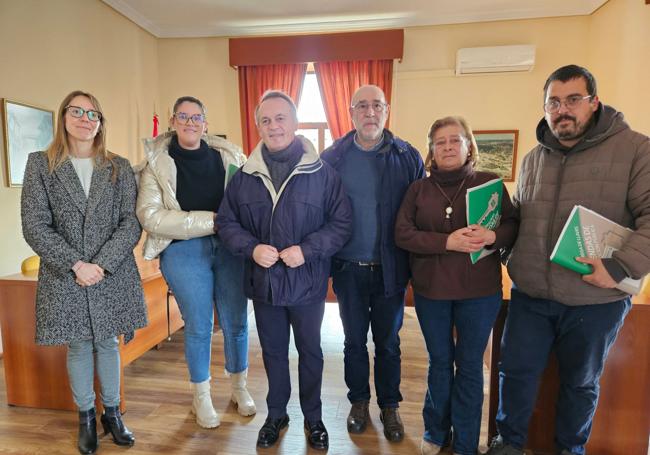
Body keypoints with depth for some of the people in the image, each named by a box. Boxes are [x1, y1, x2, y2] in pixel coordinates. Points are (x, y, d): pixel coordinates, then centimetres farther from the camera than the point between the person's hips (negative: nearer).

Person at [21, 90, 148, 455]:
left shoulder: (120, 167, 4)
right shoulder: (40, 164, 2)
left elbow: (132, 222, -3)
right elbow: (34, 226, -4)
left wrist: (102, 264, -14)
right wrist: (75, 265, -14)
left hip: (113, 276, 1)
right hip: (64, 277, 0)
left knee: (108, 343, 12)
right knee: (79, 347, 12)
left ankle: (112, 413, 30)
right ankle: (86, 417, 31)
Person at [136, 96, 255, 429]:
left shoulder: (228, 155, 6)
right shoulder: (156, 161, 0)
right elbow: (150, 216, -10)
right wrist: (209, 220, -15)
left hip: (229, 246, 2)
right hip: (184, 250, -2)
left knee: (236, 322, 9)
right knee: (199, 326, 7)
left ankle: (239, 387, 34)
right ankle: (201, 397, 31)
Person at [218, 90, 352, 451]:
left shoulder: (322, 172, -9)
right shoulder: (244, 176, 1)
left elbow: (341, 222, -8)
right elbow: (226, 222, 4)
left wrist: (307, 249, -20)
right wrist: (251, 248, -14)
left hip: (308, 282, -2)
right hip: (263, 281, 3)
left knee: (310, 352, 17)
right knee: (273, 351, 20)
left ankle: (313, 418, 40)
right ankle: (276, 414, 43)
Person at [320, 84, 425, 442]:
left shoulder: (408, 157, -4)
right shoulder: (332, 158, -2)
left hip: (390, 269, 0)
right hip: (348, 269, 1)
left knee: (388, 342, 16)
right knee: (354, 340, 17)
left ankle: (389, 406, 38)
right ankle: (359, 402, 39)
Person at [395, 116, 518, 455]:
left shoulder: (489, 183, 0)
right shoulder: (418, 189, 2)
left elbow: (513, 226, -1)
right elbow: (402, 234, -7)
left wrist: (492, 236, -23)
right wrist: (447, 241, -20)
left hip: (480, 291, -1)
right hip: (430, 290, 1)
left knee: (469, 365, 11)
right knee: (439, 361, 16)